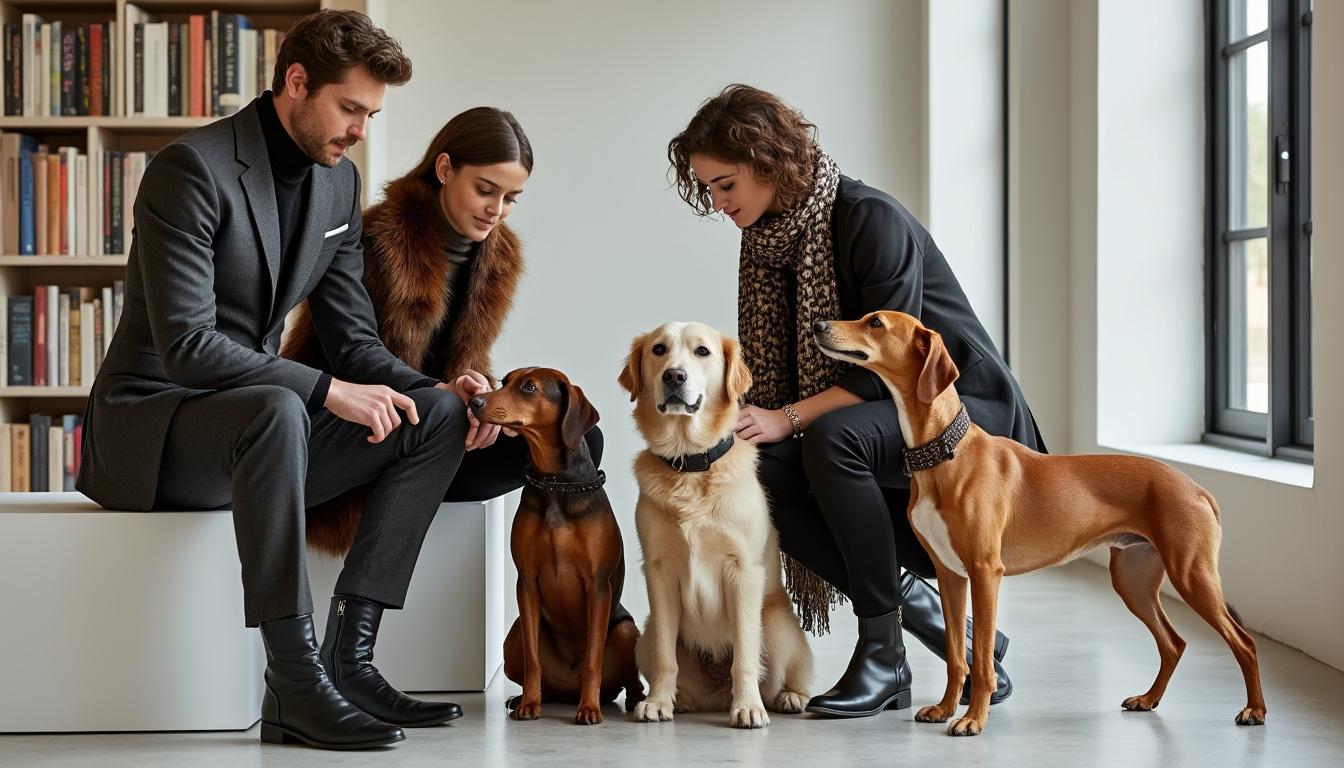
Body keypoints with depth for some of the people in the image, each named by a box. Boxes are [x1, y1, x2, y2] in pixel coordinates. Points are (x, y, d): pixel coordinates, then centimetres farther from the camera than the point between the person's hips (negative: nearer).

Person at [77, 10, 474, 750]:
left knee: (438, 419, -9)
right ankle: (294, 686, -36)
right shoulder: (192, 169, -18)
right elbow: (186, 346, -26)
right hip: (146, 424, -8)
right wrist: (326, 391, -30)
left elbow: (353, 340, 9)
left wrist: (434, 389, -10)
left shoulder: (338, 181, 7)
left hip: (247, 424, 8)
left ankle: (349, 658, -17)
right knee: (275, 410, -40)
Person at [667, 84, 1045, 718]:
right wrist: (751, 426, -10)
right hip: (881, 428, 7)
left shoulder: (871, 220, -19)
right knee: (758, 473, -21)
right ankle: (919, 608, -11)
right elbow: (773, 367, 8)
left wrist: (788, 418, -25)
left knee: (831, 439, -36)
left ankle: (883, 653, -22)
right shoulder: (766, 238, 4)